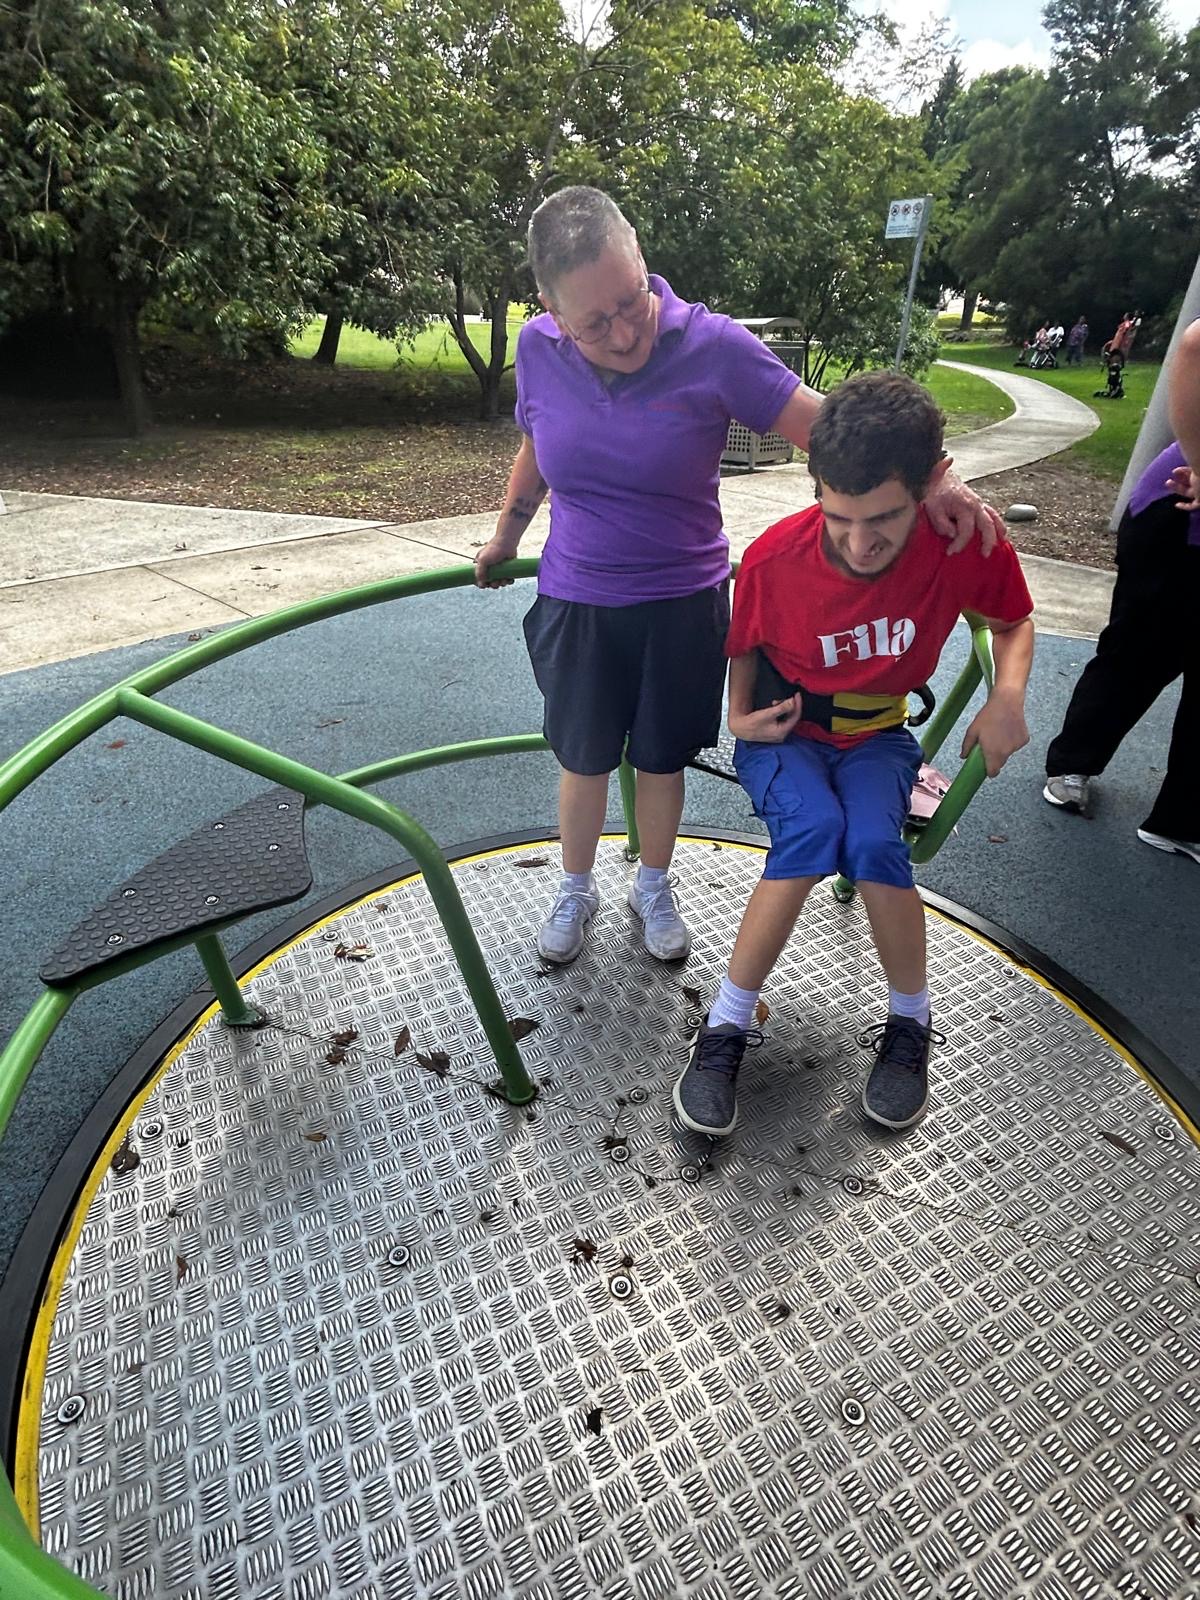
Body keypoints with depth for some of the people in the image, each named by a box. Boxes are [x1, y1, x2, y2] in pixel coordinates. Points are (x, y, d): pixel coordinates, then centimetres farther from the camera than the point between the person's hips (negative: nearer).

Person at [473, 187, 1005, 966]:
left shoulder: (712, 346, -15)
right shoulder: (539, 349, -6)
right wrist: (505, 539, 25)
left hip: (683, 606, -1)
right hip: (574, 602, 2)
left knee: (662, 761, 13)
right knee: (583, 762, 12)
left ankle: (654, 889, 39)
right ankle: (576, 890, 37)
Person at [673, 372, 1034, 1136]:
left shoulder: (967, 543, -18)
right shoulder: (773, 558, -20)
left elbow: (1015, 622, 3)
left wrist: (1008, 696, -16)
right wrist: (741, 715, -18)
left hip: (877, 736, 1)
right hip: (784, 731, -1)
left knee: (873, 842, -30)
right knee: (813, 829, -33)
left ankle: (911, 1023, -3)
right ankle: (728, 1024, -18)